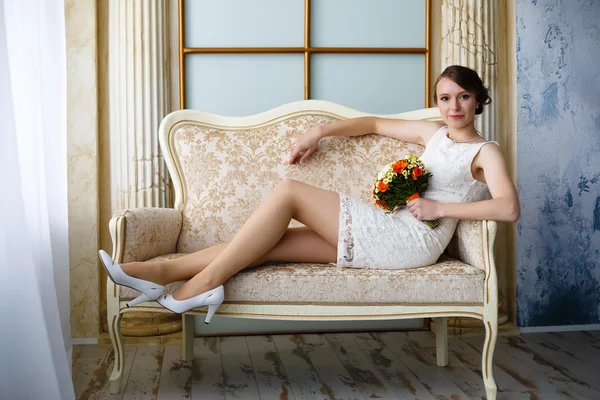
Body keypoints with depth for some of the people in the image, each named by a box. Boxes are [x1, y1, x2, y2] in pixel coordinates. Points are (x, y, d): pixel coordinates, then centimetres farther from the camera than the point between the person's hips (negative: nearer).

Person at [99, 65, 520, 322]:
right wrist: (319, 132, 22)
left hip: (413, 240, -7)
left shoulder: (485, 151, 4)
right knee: (269, 243, -10)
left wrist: (439, 207, -13)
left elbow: (509, 208, -13)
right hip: (387, 235, 7)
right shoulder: (433, 133, 24)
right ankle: (162, 272, -15)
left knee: (288, 192, -19)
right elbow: (374, 123, 32)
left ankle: (207, 281, -20)